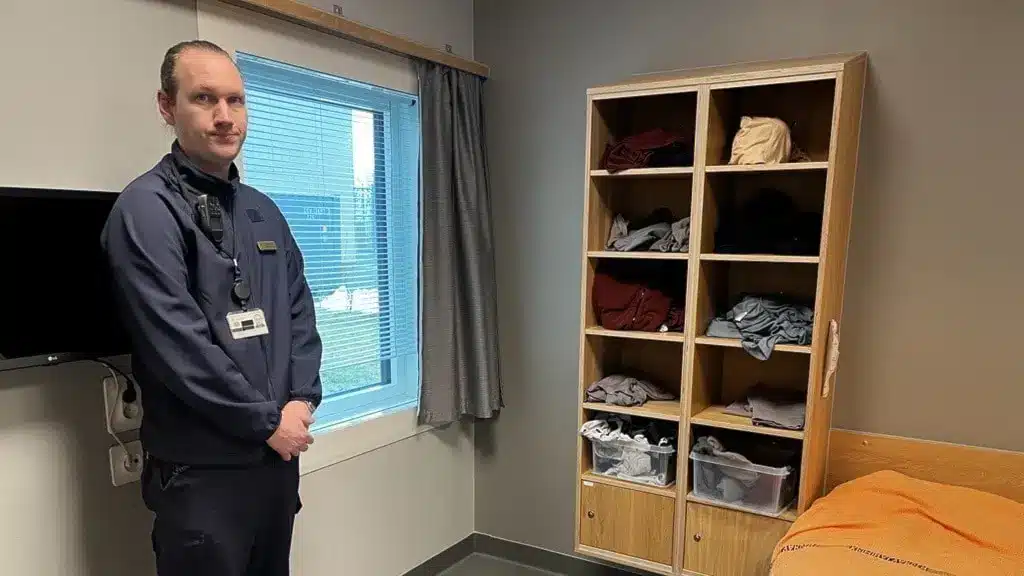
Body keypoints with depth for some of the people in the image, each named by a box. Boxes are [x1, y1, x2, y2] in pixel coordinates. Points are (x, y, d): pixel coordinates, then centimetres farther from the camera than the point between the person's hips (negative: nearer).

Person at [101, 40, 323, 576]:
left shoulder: (263, 210, 10)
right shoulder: (147, 208, -13)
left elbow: (300, 311, 10)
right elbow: (179, 345, -20)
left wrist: (302, 400, -4)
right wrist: (268, 420, -14)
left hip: (279, 454, 7)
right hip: (201, 469, -7)